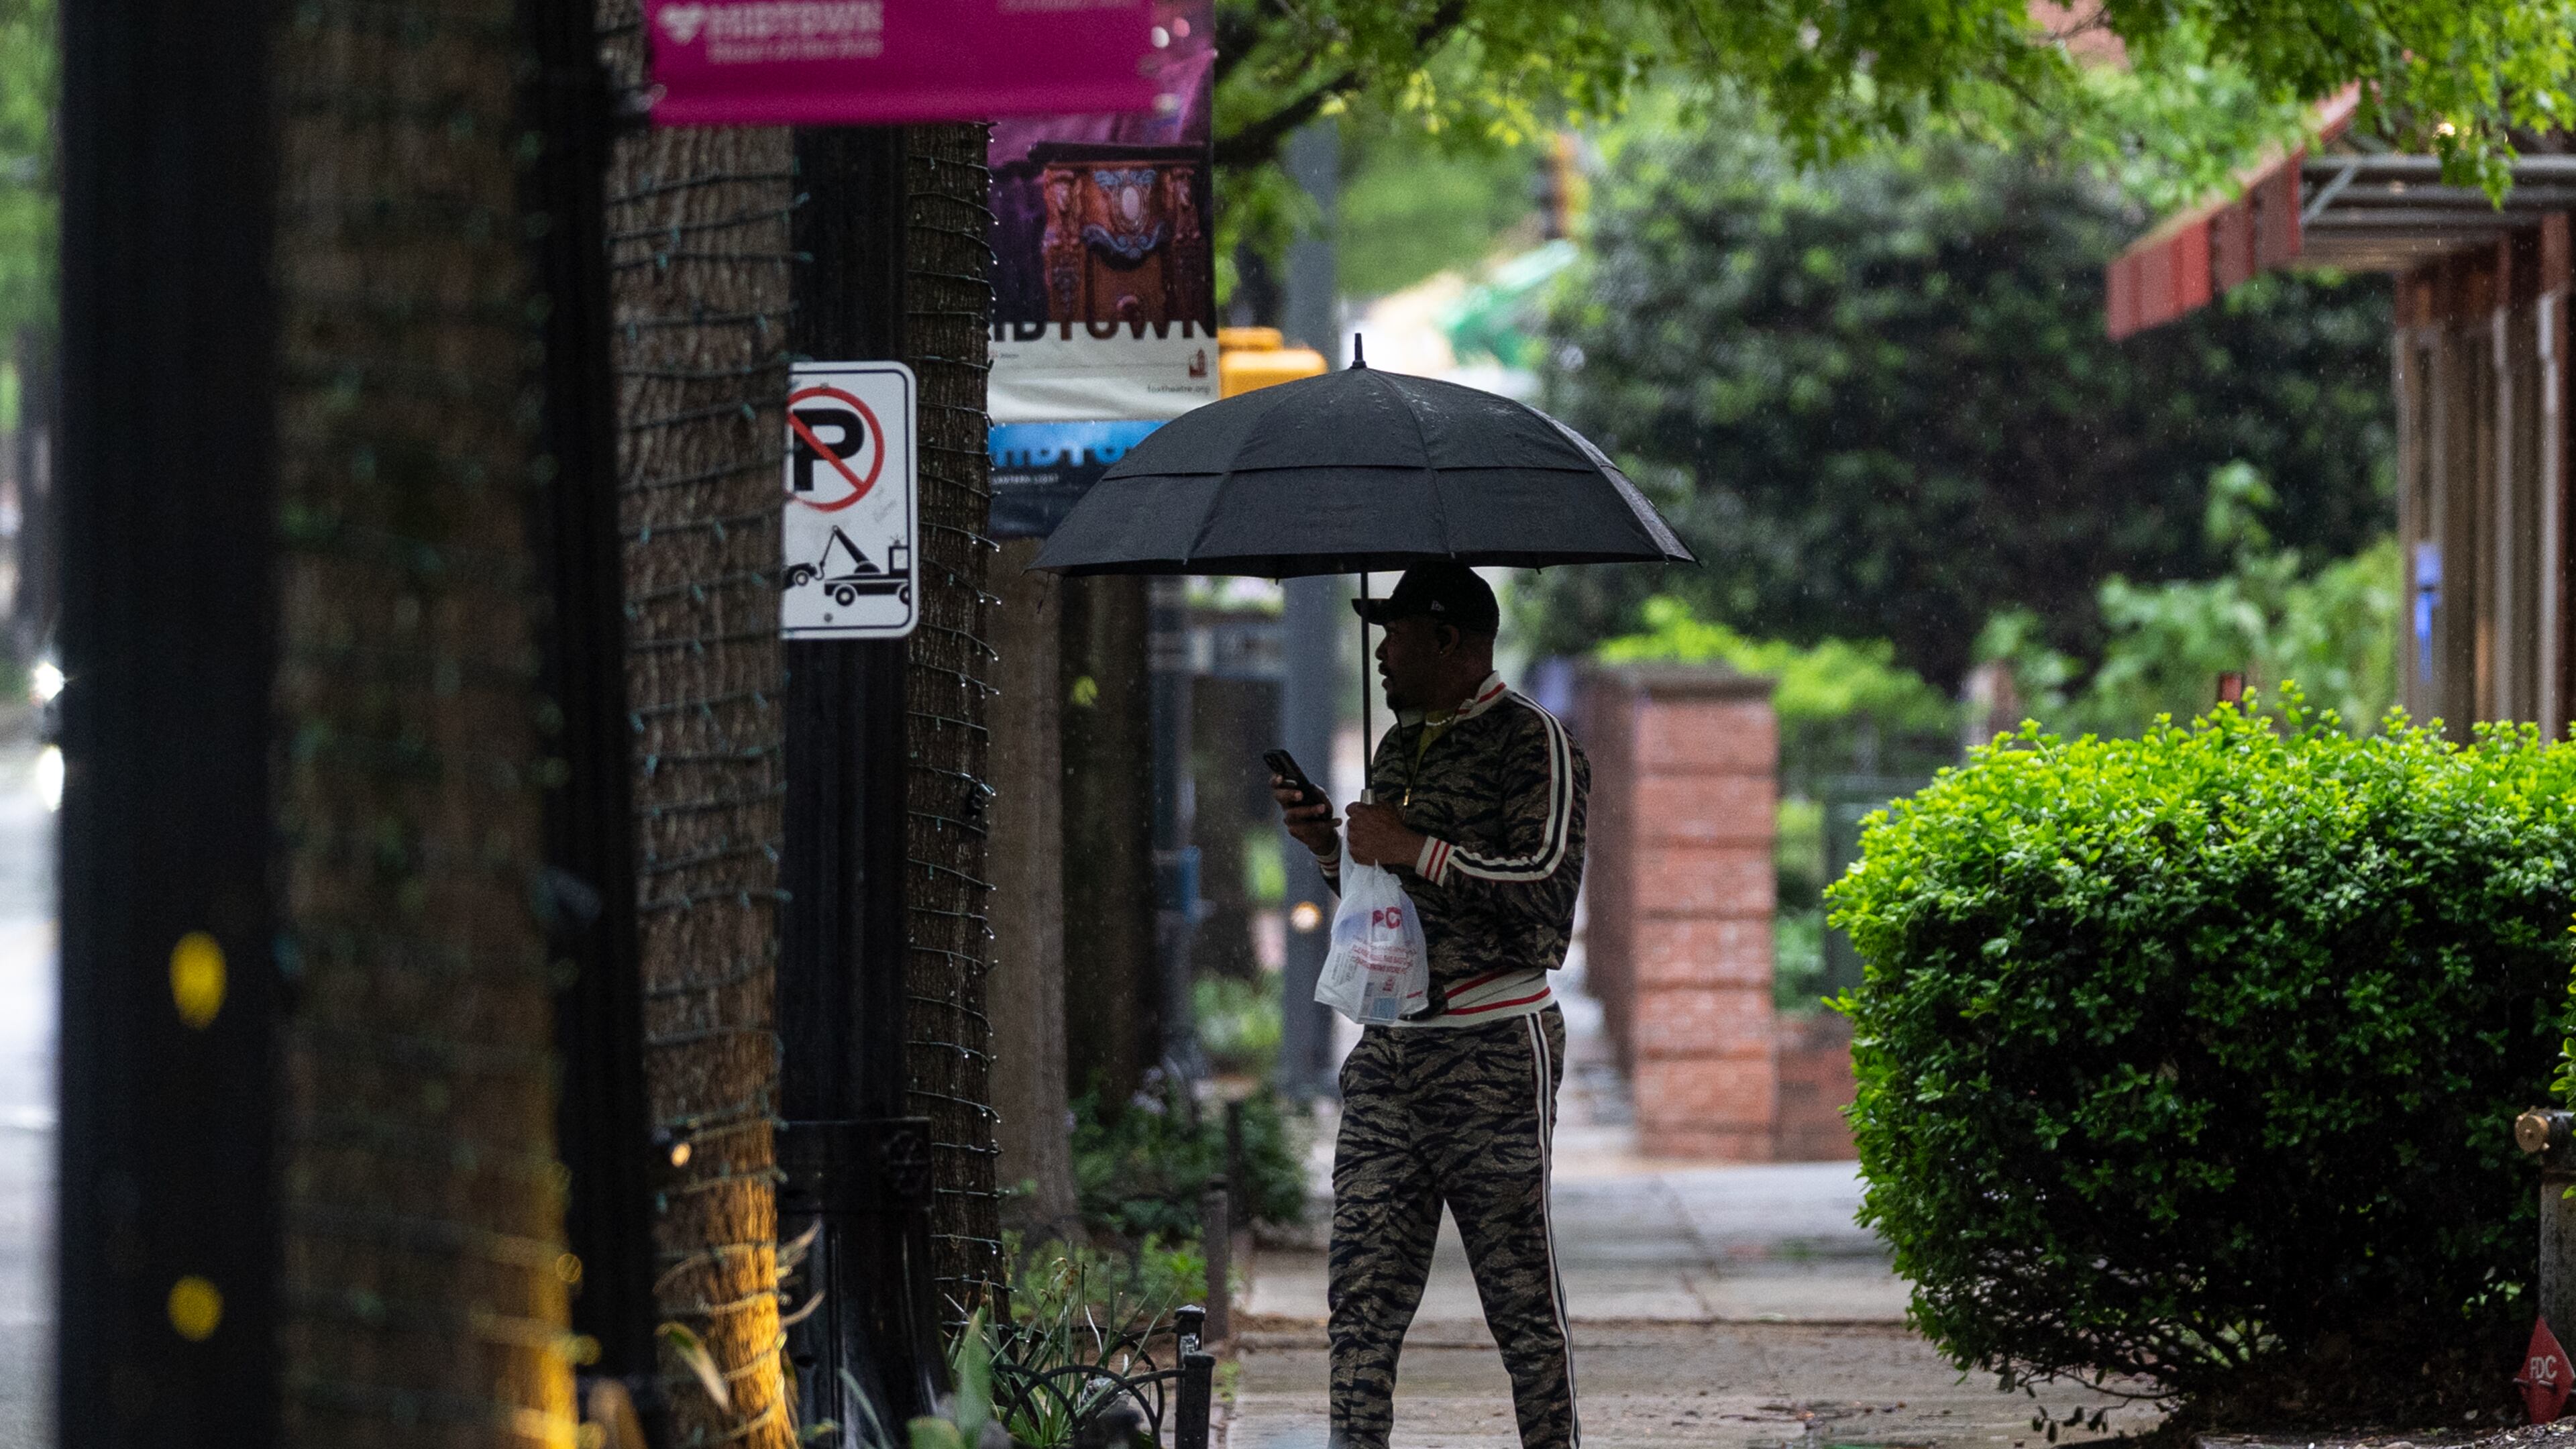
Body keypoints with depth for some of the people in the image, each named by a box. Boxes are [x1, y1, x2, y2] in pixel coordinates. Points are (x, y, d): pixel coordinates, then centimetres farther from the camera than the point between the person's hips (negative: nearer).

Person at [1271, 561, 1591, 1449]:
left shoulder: (1530, 743, -5)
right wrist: (1331, 849, 9)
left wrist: (1415, 850, -15)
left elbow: (1545, 890, -17)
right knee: (1362, 1292, 0)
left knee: (1521, 1296, -3)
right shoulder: (1397, 750, 19)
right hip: (1389, 1054, 7)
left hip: (1494, 1053, -7)